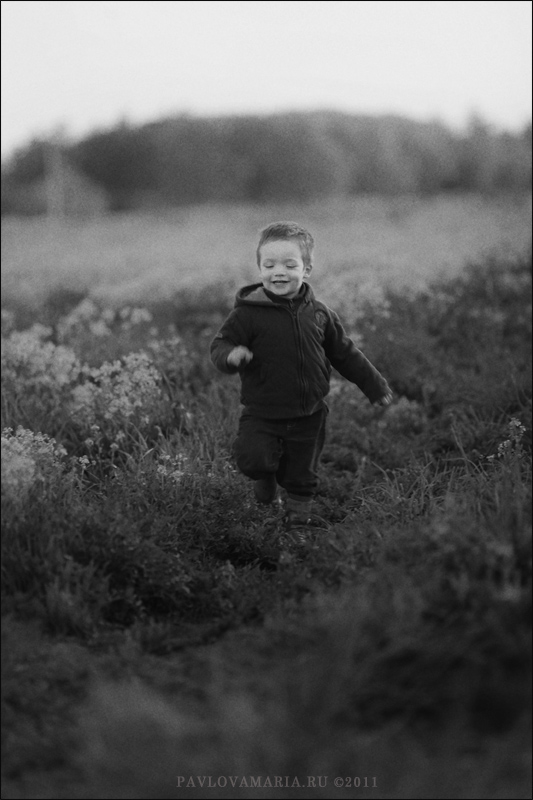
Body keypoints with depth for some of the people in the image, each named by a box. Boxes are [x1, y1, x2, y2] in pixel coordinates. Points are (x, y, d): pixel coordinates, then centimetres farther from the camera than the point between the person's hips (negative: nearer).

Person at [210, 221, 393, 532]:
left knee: (302, 477, 10)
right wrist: (231, 356, -35)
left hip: (309, 416, 2)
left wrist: (374, 385, 15)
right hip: (262, 413, -2)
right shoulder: (248, 313, -11)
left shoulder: (319, 313, 0)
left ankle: (298, 514, 36)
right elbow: (220, 345, -11)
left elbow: (345, 354, 11)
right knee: (252, 457, -20)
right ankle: (265, 477, 15)